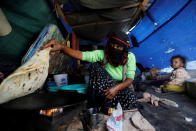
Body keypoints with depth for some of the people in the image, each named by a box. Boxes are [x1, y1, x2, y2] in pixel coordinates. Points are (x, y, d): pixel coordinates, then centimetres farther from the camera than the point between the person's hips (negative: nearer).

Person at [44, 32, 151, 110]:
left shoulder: (130, 57, -14)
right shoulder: (103, 54, -17)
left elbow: (130, 79, -18)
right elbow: (81, 55, -28)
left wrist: (116, 87, -38)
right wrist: (61, 47, -44)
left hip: (122, 87, -1)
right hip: (104, 86, 2)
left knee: (131, 99, -37)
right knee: (95, 66, -28)